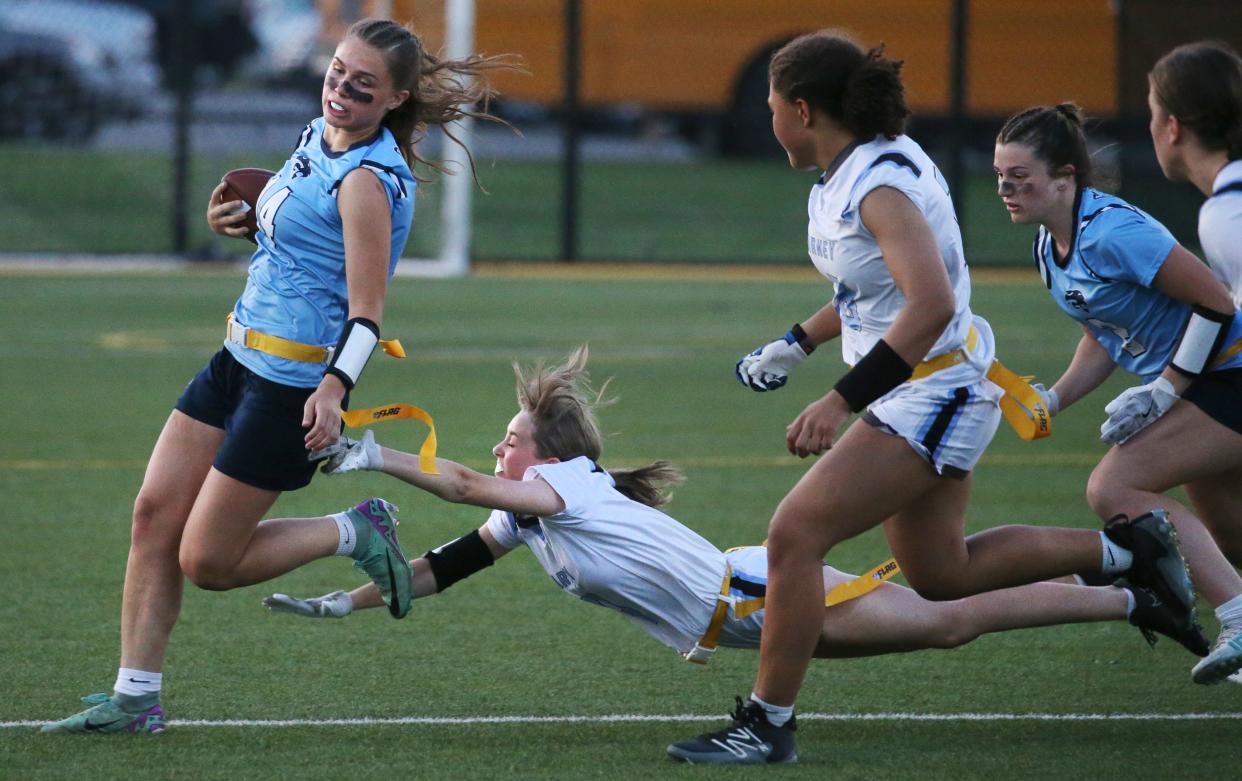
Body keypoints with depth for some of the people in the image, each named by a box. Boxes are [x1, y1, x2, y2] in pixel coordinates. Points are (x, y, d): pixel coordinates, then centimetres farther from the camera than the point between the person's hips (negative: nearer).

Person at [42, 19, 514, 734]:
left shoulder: (368, 182, -20)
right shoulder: (319, 139, 7)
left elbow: (367, 312, -23)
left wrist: (334, 388, -37)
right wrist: (239, 221, 7)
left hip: (295, 385, -9)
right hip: (241, 358, 9)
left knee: (206, 562, -5)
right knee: (155, 514, 4)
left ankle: (355, 533, 13)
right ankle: (135, 697, 9)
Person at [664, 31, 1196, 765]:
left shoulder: (880, 186, -24)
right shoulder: (853, 171, 5)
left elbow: (930, 306, -36)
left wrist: (841, 401, -37)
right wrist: (798, 344, 17)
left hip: (934, 393, -10)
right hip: (922, 393, 10)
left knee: (794, 534, -15)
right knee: (941, 572, 20)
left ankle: (768, 724, -9)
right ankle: (1124, 549, 29)